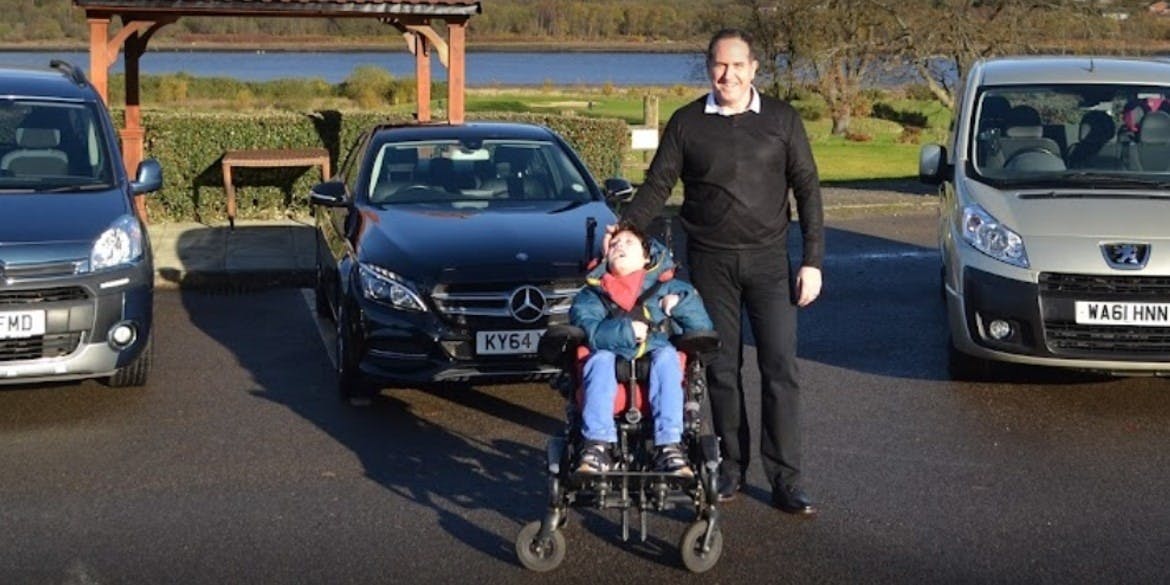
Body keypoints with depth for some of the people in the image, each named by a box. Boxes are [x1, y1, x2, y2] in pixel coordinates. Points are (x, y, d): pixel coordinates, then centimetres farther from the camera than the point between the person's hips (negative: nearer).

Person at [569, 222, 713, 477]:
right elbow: (589, 331, -3)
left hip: (656, 365, 0)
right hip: (614, 367, 0)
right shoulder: (590, 296, 20)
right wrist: (626, 330, -15)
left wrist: (681, 304, -4)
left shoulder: (668, 288, 22)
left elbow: (703, 328, 12)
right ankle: (597, 447, -42)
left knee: (666, 355, -31)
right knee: (600, 359, -31)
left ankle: (669, 447, -42)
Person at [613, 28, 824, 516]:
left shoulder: (781, 119, 1)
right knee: (721, 368, 6)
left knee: (780, 368, -5)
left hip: (767, 257, -1)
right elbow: (657, 186, 4)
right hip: (710, 261, 1)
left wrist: (812, 260, -4)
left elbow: (807, 189, 2)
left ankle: (786, 480, -2)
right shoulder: (686, 123, 2)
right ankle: (731, 466, 18)